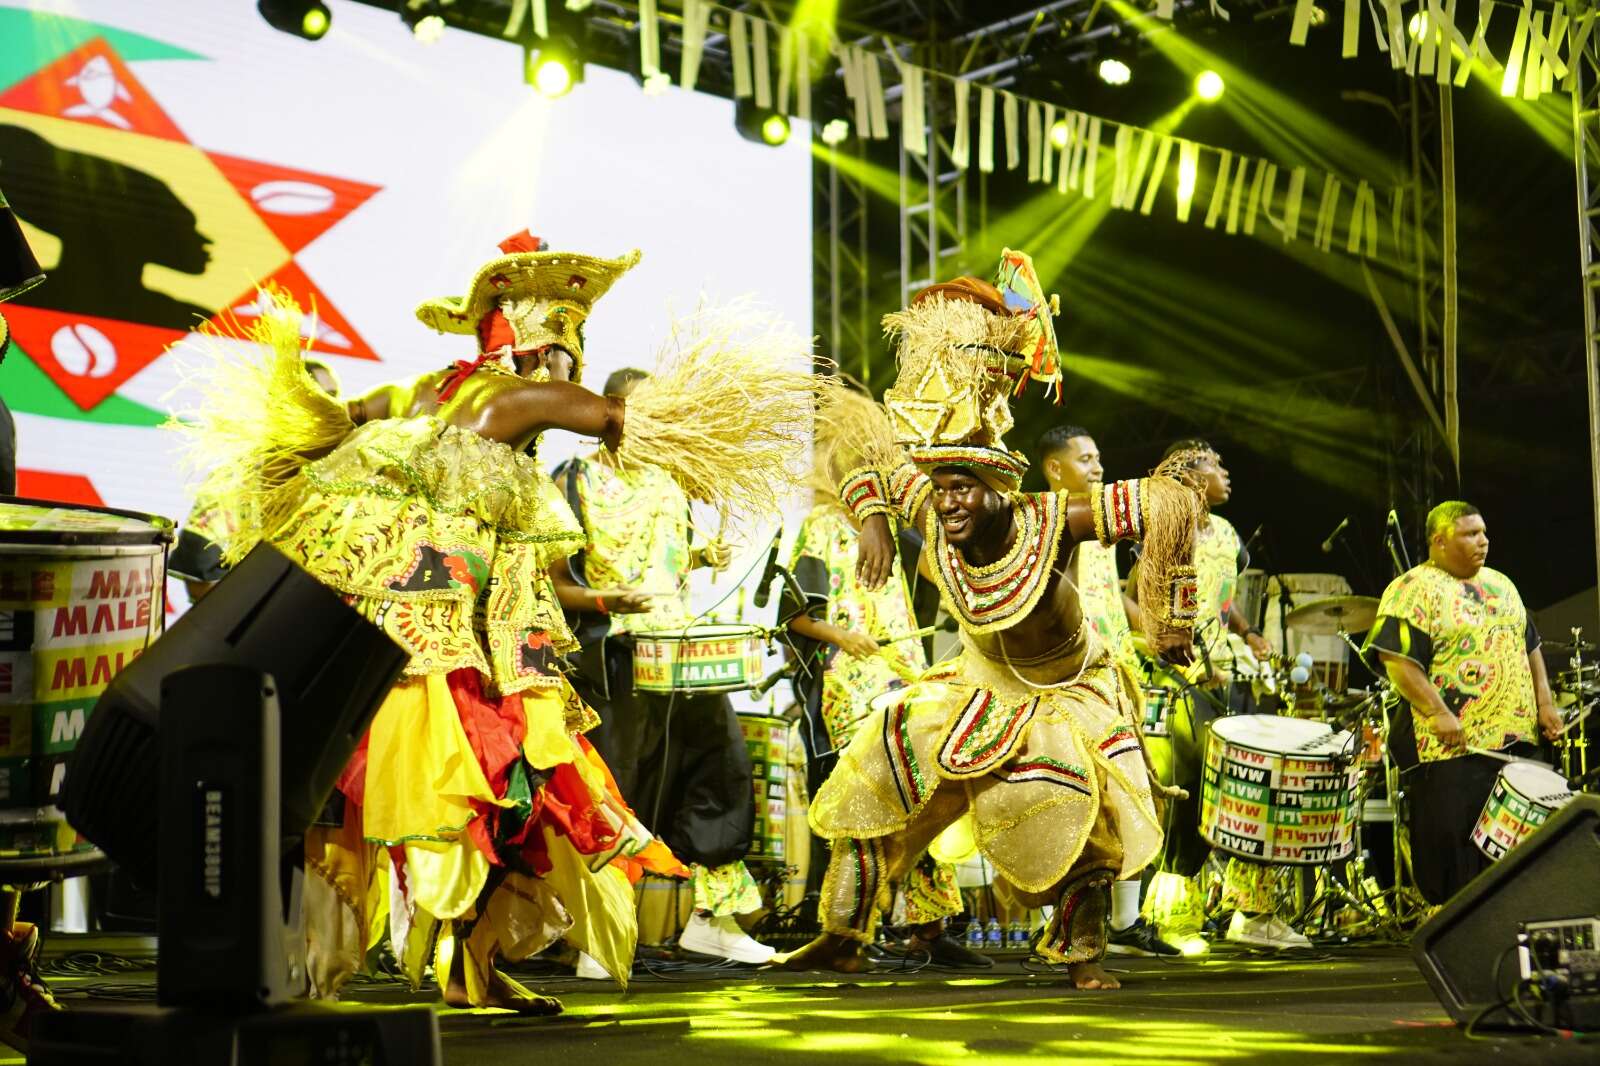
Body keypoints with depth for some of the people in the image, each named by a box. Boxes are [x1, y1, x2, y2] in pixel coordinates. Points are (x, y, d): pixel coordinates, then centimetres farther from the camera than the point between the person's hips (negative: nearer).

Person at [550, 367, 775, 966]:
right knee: (614, 788, -2)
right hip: (610, 654, -5)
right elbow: (553, 582, -4)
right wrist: (604, 601, -21)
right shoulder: (575, 482, 0)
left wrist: (703, 558, 6)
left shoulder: (667, 485, 16)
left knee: (721, 758, -5)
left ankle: (713, 916, 2)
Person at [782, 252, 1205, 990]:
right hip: (980, 691, 4)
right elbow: (870, 473, -2)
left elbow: (1170, 505, -34)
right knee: (876, 773, -3)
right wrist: (872, 525, -23)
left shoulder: (1048, 523, -34)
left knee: (1084, 815, -23)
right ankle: (843, 939, 9)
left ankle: (1080, 955, 2)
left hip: (1067, 696, -4)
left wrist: (1169, 619, -29)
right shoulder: (932, 515, -21)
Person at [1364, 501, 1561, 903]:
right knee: (1453, 852, -4)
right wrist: (1438, 713, -24)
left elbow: (1530, 647, 22)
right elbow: (1396, 659, -18)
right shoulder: (1413, 590, -9)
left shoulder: (1500, 584, 16)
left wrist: (1544, 703, 10)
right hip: (1454, 749, -7)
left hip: (1517, 739, 7)